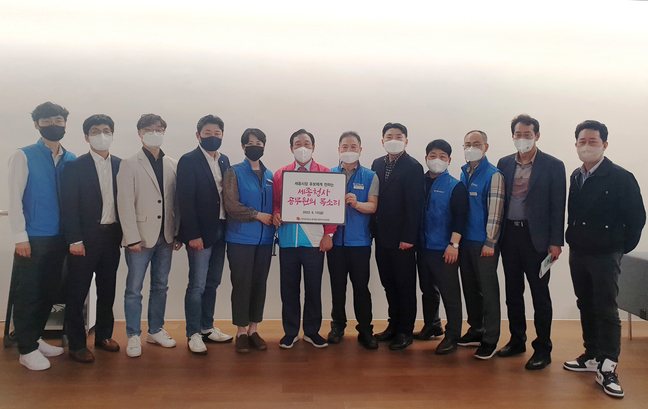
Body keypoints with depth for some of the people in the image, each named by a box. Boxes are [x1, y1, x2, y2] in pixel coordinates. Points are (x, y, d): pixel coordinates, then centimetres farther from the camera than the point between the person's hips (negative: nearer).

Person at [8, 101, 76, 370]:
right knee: (28, 295, 3)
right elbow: (14, 198, -7)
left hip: (59, 239, 4)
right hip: (33, 239, -4)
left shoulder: (72, 160, 8)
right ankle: (27, 350, 16)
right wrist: (20, 237, -11)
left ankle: (36, 338, 30)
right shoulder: (23, 156, -3)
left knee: (48, 293, 13)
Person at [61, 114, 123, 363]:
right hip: (86, 238, -4)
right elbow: (69, 207, -7)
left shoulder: (120, 165, 7)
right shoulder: (76, 167, -3)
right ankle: (76, 344, 15)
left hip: (112, 237, 4)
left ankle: (104, 335, 28)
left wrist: (123, 233, 3)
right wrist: (74, 240, -12)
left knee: (107, 289, 13)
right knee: (77, 293, 3)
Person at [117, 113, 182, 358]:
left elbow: (176, 202, 7)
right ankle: (133, 336, 16)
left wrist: (178, 234, 3)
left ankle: (156, 330, 26)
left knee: (160, 287, 13)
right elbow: (125, 204, -7)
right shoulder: (129, 165, -1)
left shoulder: (173, 165, 8)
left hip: (166, 237, 4)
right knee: (134, 289, 3)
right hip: (141, 237, -4)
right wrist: (132, 238, -13)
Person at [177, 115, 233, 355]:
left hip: (220, 231, 7)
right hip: (200, 233, -6)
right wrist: (193, 234, -17)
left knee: (212, 283, 15)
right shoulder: (188, 161, -7)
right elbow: (185, 200, -13)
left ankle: (207, 328, 28)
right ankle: (194, 334, 14)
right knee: (197, 285, 0)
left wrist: (229, 227, 2)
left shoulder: (224, 160, 12)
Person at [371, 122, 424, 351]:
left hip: (401, 237, -6)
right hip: (382, 235, 6)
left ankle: (405, 332, 16)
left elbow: (414, 205, -13)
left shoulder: (413, 167, -8)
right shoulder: (377, 164, 11)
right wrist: (373, 229, 5)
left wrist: (408, 237, -17)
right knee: (388, 283, 14)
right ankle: (394, 325, 27)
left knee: (405, 285, 5)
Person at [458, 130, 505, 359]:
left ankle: (490, 339, 12)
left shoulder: (493, 175, -8)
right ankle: (476, 330, 29)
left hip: (484, 243, -6)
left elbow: (495, 210, -13)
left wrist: (490, 242, -16)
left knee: (488, 289, 2)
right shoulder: (463, 173, 11)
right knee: (469, 287, 14)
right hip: (464, 241, 7)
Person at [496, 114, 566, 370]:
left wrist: (555, 242, -9)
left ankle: (543, 349, 15)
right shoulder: (504, 164, 9)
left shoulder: (553, 166, -2)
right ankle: (517, 341, 27)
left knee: (540, 294, 3)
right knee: (513, 291, 13)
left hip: (536, 237, -4)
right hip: (509, 235, 4)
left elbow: (558, 206, -5)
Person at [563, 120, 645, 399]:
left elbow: (637, 218, -7)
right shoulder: (575, 177, 7)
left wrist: (622, 247, -3)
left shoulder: (620, 177, -10)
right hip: (577, 253, 6)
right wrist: (573, 239, 7)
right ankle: (592, 357, 27)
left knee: (606, 310, -3)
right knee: (586, 307, 14)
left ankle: (607, 369, 6)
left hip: (605, 256, -6)